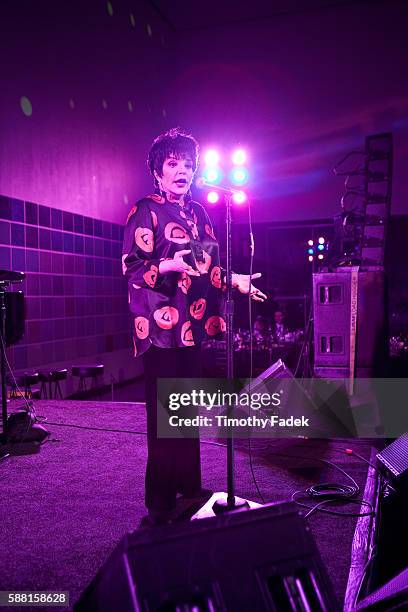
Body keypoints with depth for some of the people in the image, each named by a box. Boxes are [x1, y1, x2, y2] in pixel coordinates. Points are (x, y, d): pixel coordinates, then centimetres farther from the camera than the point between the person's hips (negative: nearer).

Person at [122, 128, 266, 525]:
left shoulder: (197, 212, 19)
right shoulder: (145, 210, -1)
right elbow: (131, 266, -11)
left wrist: (234, 280, 24)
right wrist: (169, 266, -25)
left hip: (194, 323, 6)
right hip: (162, 325, -6)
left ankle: (188, 486, 25)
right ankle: (161, 503, 9)